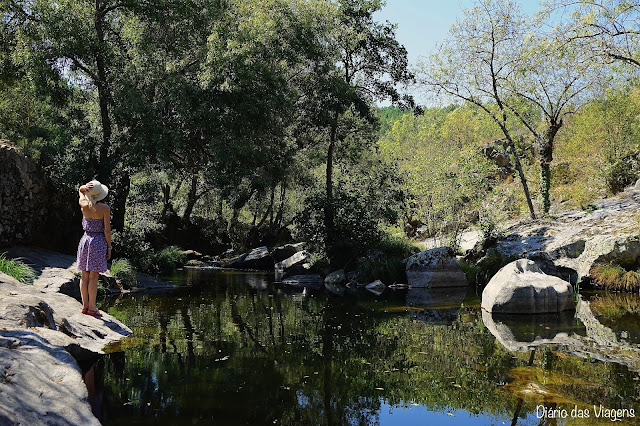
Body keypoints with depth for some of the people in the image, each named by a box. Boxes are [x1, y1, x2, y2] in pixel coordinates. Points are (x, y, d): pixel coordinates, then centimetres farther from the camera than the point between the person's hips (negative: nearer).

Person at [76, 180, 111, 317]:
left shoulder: (84, 204, 2)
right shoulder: (105, 208, -10)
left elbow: (80, 190, 23)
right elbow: (107, 229, -10)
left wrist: (85, 188, 0)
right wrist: (109, 247, -1)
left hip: (85, 240, 5)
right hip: (99, 242, -5)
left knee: (85, 276, 9)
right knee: (93, 276, -3)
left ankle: (85, 305, 13)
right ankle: (92, 307, 0)